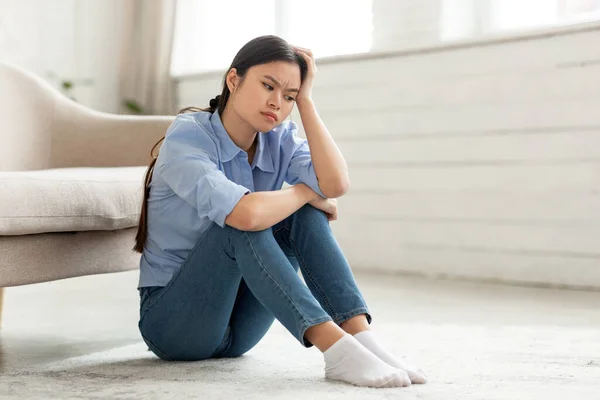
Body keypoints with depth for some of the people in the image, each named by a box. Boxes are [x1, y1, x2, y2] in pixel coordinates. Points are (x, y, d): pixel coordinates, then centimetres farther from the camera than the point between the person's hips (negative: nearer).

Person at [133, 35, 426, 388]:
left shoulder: (280, 139, -2)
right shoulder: (187, 137, -20)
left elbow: (336, 184, -23)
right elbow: (246, 213, -38)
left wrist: (305, 100, -17)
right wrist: (305, 191, -18)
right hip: (171, 320, -5)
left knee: (304, 214, -15)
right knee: (243, 226, -31)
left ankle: (361, 336, -28)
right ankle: (337, 350, -38)